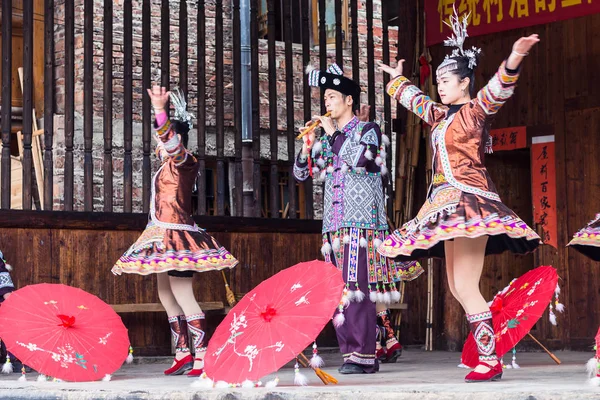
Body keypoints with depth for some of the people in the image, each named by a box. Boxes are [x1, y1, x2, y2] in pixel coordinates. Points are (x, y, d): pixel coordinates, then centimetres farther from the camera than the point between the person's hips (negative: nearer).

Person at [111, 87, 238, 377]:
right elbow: (166, 143, 41)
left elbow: (171, 141, -31)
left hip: (176, 236, -11)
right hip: (163, 238, 11)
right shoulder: (170, 164, 17)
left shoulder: (183, 160, -10)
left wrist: (160, 110, -45)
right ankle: (183, 354, 16)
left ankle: (203, 356, -14)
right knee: (166, 296, 12)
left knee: (182, 296, -14)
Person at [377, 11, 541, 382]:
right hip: (447, 204, 9)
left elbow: (498, 89, -23)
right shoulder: (441, 115, 19)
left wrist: (514, 59, -41)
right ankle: (487, 355, 7)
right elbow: (414, 98, 39)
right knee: (457, 288, 4)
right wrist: (398, 79, 54)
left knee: (466, 287, -16)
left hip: (470, 201, -9)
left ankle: (490, 360, -14)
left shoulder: (476, 110, -4)